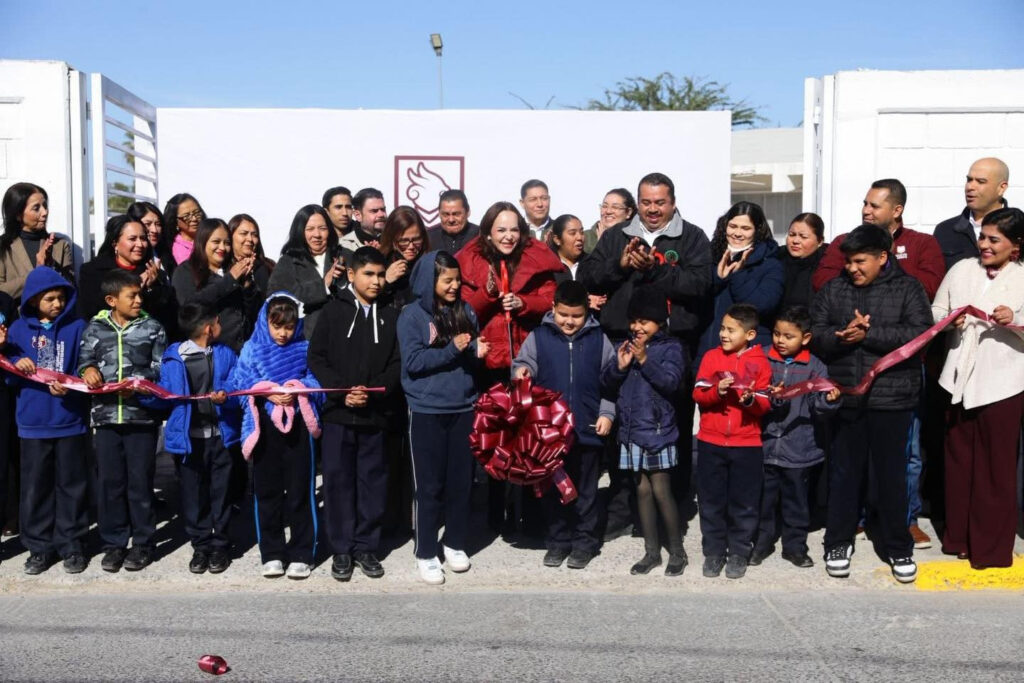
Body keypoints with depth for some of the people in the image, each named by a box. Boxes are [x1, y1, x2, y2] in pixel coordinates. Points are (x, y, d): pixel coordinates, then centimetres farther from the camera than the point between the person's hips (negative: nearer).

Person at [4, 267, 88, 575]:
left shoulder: (77, 327, -2)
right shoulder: (18, 329, 5)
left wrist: (68, 386, -21)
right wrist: (16, 365, -14)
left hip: (70, 421, -2)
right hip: (33, 422, 2)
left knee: (71, 485, 7)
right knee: (35, 486, 8)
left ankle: (73, 545, 18)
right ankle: (39, 547, 20)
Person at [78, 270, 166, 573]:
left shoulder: (152, 328, 5)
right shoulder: (95, 328, 9)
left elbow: (160, 369, -1)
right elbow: (84, 360, 6)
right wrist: (88, 370, -16)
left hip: (142, 415, -2)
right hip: (106, 415, 2)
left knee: (140, 482, 2)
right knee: (109, 481, 7)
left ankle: (143, 543, 15)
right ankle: (114, 543, 19)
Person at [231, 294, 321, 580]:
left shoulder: (305, 349, 5)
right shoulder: (252, 349, 6)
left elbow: (317, 382, 1)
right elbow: (241, 383, -2)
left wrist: (298, 390, -17)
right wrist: (267, 393, -17)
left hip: (298, 425, -1)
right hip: (264, 427, 1)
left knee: (300, 490, 2)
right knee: (267, 490, 7)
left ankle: (301, 554, 11)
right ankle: (272, 554, 17)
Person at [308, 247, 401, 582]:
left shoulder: (391, 316, 7)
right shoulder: (334, 310, 3)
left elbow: (397, 364, 2)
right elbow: (316, 357, -1)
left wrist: (372, 391, -14)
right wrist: (342, 391, -13)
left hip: (376, 414, 1)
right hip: (338, 412, -1)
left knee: (373, 481, 7)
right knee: (338, 480, 4)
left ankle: (366, 546, 20)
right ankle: (341, 549, 16)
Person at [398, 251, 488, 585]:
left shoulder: (466, 311, 6)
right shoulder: (413, 315, -7)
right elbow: (413, 362, -15)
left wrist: (478, 352, -9)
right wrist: (452, 350, -21)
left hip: (463, 407, 4)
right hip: (427, 411, -4)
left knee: (461, 480, 11)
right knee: (430, 484, 3)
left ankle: (456, 543, 27)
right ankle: (425, 553, 15)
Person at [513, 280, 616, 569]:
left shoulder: (598, 339, 2)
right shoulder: (538, 337, 0)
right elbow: (523, 363, 3)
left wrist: (607, 413, -1)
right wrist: (521, 372, -20)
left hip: (587, 430, 0)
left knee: (585, 490, 11)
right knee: (553, 488, 12)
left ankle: (585, 541, 24)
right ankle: (558, 540, 26)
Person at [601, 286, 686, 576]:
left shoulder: (670, 347, -3)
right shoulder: (626, 346, 9)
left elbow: (670, 381, -16)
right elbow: (606, 381, 5)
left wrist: (645, 360, -23)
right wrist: (619, 366, -14)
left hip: (658, 430, -5)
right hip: (631, 430, 5)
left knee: (661, 490, -4)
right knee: (642, 490, 11)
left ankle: (677, 552, 12)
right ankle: (651, 552, 21)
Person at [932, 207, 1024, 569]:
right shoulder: (961, 269, 7)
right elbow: (934, 313, 8)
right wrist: (949, 320, -11)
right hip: (960, 379, 3)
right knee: (959, 461, 12)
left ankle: (991, 547, 16)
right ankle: (959, 536, 26)